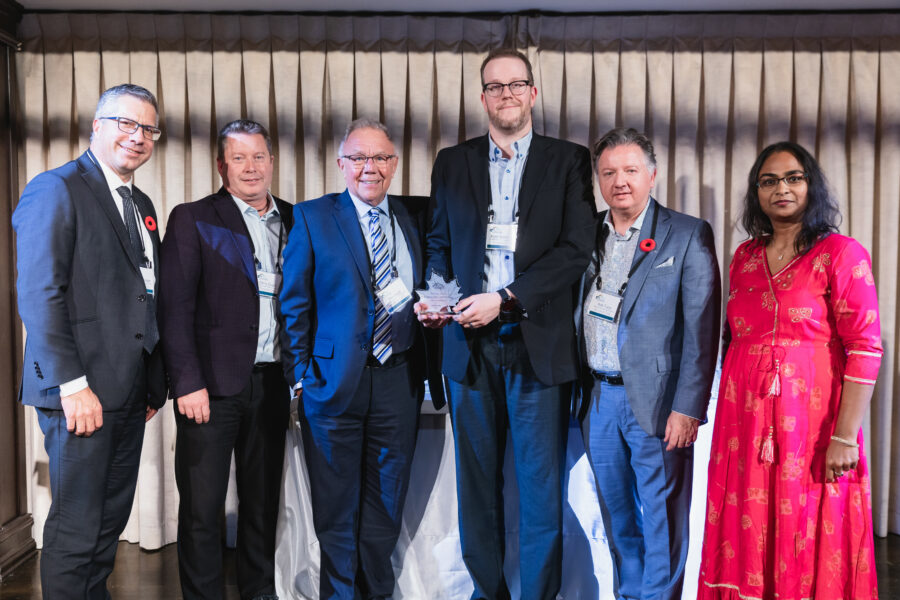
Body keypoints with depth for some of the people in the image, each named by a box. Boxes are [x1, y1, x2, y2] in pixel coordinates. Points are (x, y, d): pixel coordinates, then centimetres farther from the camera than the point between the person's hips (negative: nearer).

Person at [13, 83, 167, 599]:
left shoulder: (141, 205, 17)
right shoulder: (56, 190, -8)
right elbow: (39, 296, -15)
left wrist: (156, 380, 12)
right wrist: (72, 385, -19)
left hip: (130, 391, 8)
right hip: (82, 392, -8)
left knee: (112, 518, 16)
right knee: (77, 526, 2)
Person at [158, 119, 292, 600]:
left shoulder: (293, 221, 11)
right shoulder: (192, 220, 0)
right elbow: (175, 308, -6)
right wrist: (188, 382, -14)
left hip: (273, 382, 4)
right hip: (213, 384, -3)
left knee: (263, 501, 14)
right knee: (202, 506, 3)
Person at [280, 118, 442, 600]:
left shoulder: (415, 218, 9)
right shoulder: (312, 217, 0)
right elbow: (294, 303, -1)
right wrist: (302, 373, -6)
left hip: (398, 380, 3)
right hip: (335, 378, -3)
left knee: (386, 501, 14)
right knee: (336, 506, 9)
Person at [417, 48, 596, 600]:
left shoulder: (569, 160, 5)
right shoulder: (452, 163, 14)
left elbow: (577, 249, -5)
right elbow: (440, 242, 16)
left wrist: (505, 299, -15)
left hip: (539, 342, -2)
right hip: (471, 344, 3)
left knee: (541, 487, 2)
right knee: (477, 482, 10)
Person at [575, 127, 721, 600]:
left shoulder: (689, 235, -4)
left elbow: (701, 330, -9)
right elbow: (574, 318, 11)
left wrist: (688, 407, -15)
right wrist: (575, 392, 5)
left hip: (656, 401, -5)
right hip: (598, 398, 5)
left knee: (662, 521, 4)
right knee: (617, 516, 17)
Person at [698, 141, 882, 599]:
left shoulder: (841, 254, -5)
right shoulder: (745, 257, 11)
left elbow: (865, 350, -10)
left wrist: (845, 437, -16)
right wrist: (729, 408, 10)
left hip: (809, 420, -4)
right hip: (744, 422, 5)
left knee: (807, 547, 6)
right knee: (747, 543, 12)